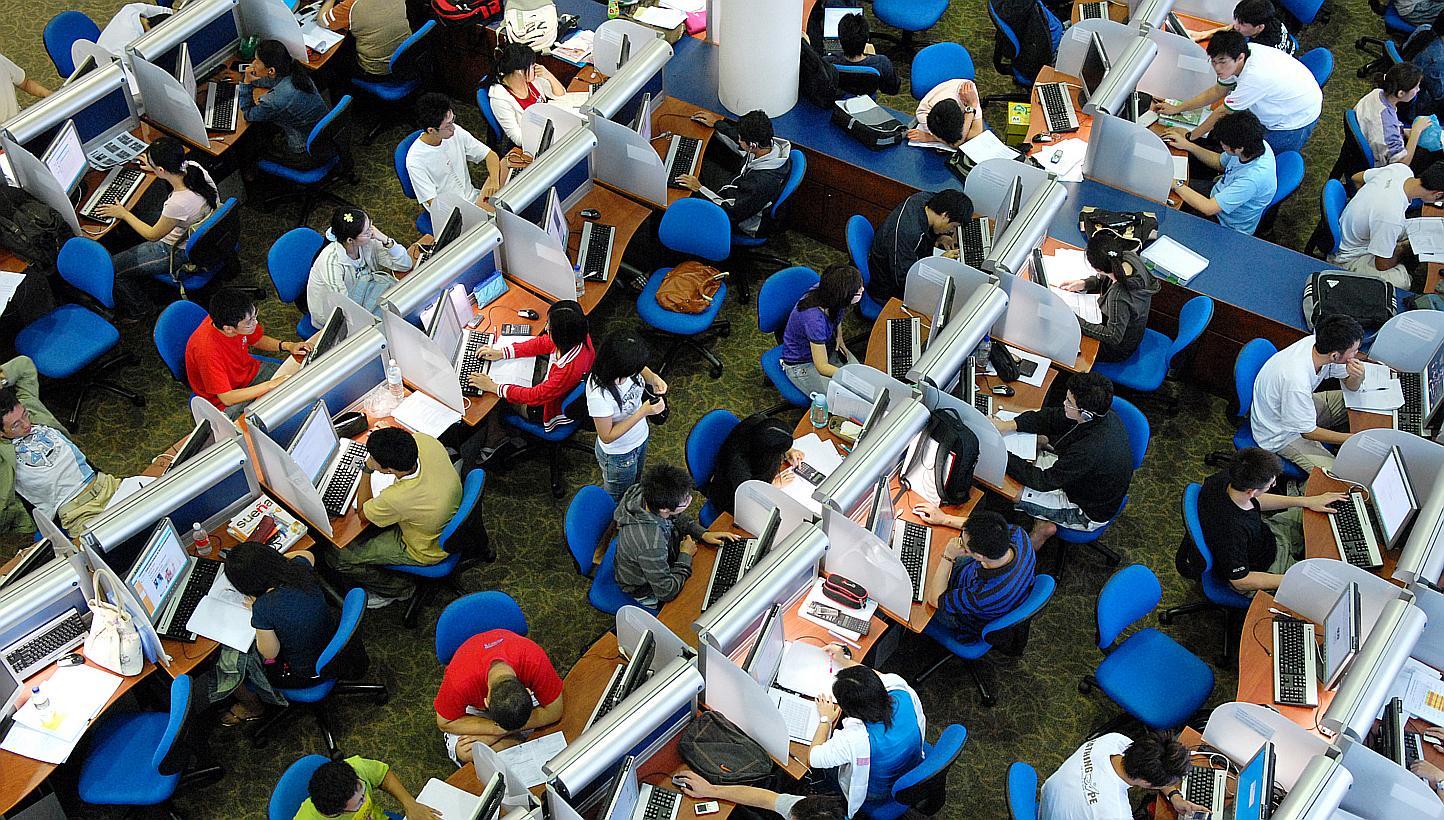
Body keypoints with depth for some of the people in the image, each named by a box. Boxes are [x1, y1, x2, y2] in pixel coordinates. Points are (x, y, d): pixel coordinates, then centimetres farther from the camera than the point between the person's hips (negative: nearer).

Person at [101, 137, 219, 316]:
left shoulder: (178, 203, -40)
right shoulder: (194, 167, -21)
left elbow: (152, 235, -18)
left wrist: (124, 214, -4)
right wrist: (155, 167, 23)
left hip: (181, 252, -8)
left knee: (112, 268, 5)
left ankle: (138, 311, 30)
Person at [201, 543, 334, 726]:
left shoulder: (263, 608, -35)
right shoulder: (299, 568, -18)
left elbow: (270, 653, -16)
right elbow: (307, 555, 11)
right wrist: (270, 560, 5)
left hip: (303, 674, -6)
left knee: (227, 661, 13)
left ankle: (253, 707, 41)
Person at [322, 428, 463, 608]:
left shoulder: (396, 498, -42)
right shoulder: (427, 442, -27)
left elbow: (363, 514, -16)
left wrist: (367, 469, -18)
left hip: (425, 551, -7)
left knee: (333, 556, -1)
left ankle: (398, 588, 15)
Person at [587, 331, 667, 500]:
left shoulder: (627, 368, -26)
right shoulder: (599, 395, -44)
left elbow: (642, 369, 1)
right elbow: (607, 437, -29)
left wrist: (652, 377, -22)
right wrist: (643, 412, -35)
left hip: (640, 438, 7)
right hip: (618, 455, -7)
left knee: (634, 486, 36)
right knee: (617, 501, 24)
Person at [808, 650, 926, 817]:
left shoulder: (854, 740, -42)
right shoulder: (904, 697, -29)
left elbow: (812, 759, -22)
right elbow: (885, 678, -3)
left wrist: (825, 720, -9)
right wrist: (844, 661, 5)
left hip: (874, 802, -5)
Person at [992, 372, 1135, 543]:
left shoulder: (1092, 449, -40)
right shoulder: (1102, 414, -17)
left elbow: (1044, 481, -30)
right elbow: (1052, 417, -3)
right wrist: (1009, 425, -14)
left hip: (1088, 514, -8)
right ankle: (1042, 521, 14)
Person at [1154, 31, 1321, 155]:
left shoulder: (1254, 77, -39)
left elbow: (1223, 112, -27)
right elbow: (1217, 91, 1)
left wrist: (1189, 137, -16)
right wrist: (1176, 108, 0)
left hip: (1297, 120, -9)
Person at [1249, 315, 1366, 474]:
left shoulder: (1316, 343, -20)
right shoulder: (1296, 380, -41)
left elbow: (1351, 386, -3)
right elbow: (1308, 432, -26)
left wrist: (1357, 376, -26)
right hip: (1280, 434, -8)